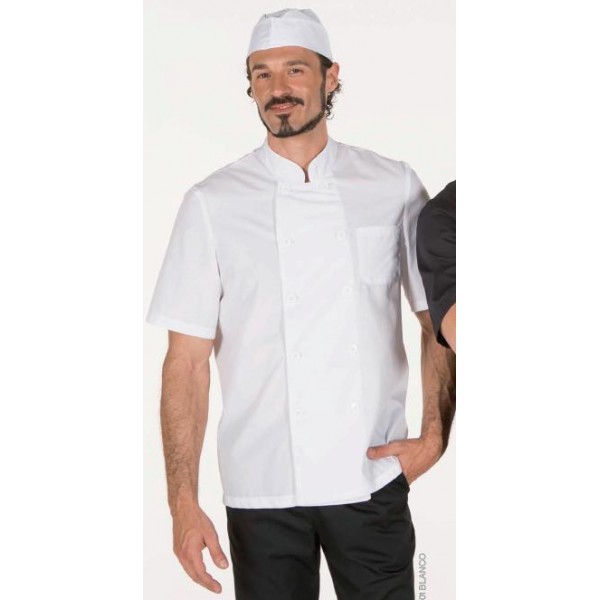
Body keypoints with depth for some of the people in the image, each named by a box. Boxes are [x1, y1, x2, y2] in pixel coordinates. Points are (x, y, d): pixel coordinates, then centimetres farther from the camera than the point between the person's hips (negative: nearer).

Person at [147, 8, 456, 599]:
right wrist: (183, 502, -8)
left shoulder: (394, 187, 2)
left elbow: (438, 323, 9)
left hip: (373, 479, 1)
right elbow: (187, 360, -3)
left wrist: (434, 436, -3)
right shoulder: (212, 203, -1)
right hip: (260, 485, 0)